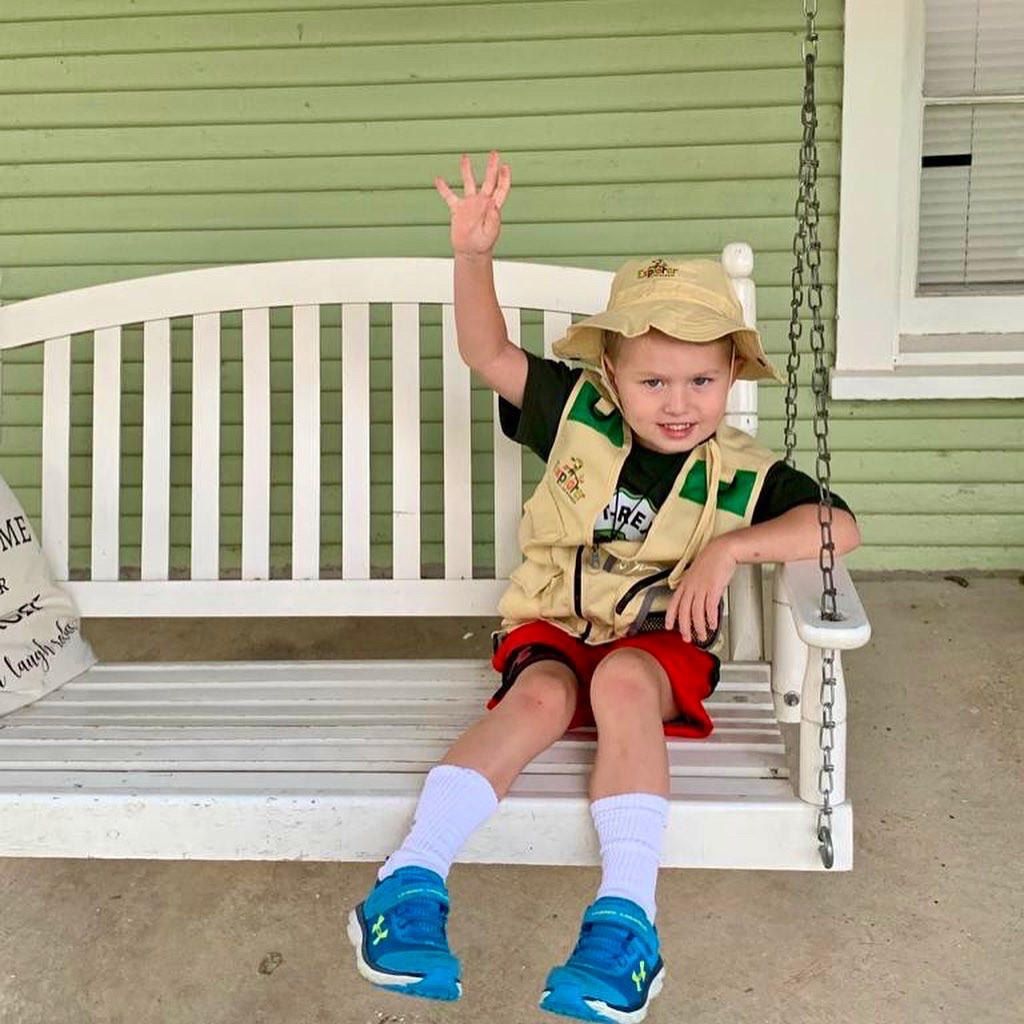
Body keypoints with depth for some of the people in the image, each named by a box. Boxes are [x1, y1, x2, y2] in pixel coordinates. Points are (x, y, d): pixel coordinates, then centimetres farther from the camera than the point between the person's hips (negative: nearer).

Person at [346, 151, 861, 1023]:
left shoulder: (740, 474, -4)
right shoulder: (579, 413, -2)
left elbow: (840, 525, -9)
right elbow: (489, 355, -7)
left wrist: (733, 547, -22)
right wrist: (474, 256, -24)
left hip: (657, 645, 0)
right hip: (552, 628, 1)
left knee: (622, 683, -36)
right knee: (541, 697, -33)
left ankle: (626, 914, -40)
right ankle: (413, 878, -37)